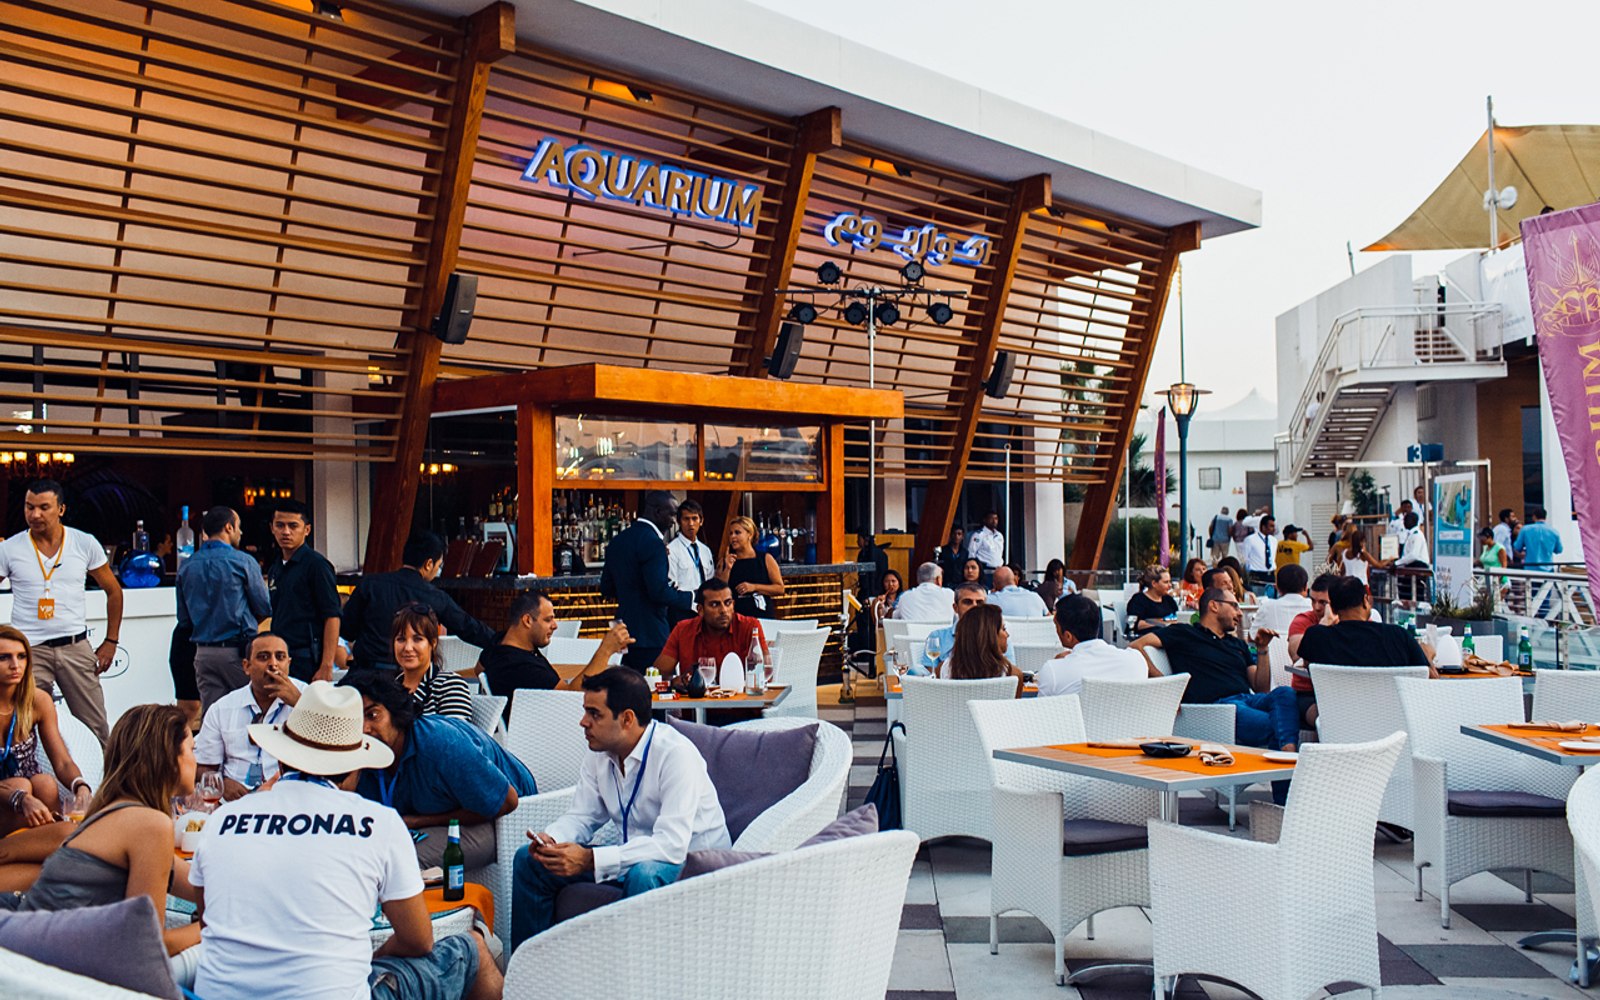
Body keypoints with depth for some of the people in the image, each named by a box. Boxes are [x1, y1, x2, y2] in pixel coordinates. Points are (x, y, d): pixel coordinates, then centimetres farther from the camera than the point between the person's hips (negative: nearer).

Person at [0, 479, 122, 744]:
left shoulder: (85, 544, 3)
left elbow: (113, 591, 12)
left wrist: (110, 642, 7)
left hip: (75, 646, 0)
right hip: (29, 650, 0)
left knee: (97, 727, 1)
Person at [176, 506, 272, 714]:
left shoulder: (186, 567, 8)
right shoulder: (242, 562, -7)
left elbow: (183, 619, 13)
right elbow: (265, 609, -2)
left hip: (204, 653, 5)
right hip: (238, 650, -5)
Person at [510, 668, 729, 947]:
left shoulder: (676, 754, -25)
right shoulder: (599, 752, -1)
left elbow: (672, 844, -33)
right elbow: (582, 817, 8)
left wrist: (590, 859, -37)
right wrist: (550, 839, -17)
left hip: (691, 859, -7)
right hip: (635, 854, 8)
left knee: (643, 874, -40)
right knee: (529, 859, -1)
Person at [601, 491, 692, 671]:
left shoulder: (617, 541, 12)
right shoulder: (652, 542, -15)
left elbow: (606, 588, 16)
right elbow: (659, 591, -22)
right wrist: (691, 599, -10)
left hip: (625, 630, 9)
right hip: (650, 635, -9)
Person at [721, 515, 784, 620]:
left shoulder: (766, 559, 4)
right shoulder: (725, 562, 8)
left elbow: (780, 589, -1)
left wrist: (754, 587, -10)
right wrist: (728, 569, -7)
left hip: (763, 616, -1)